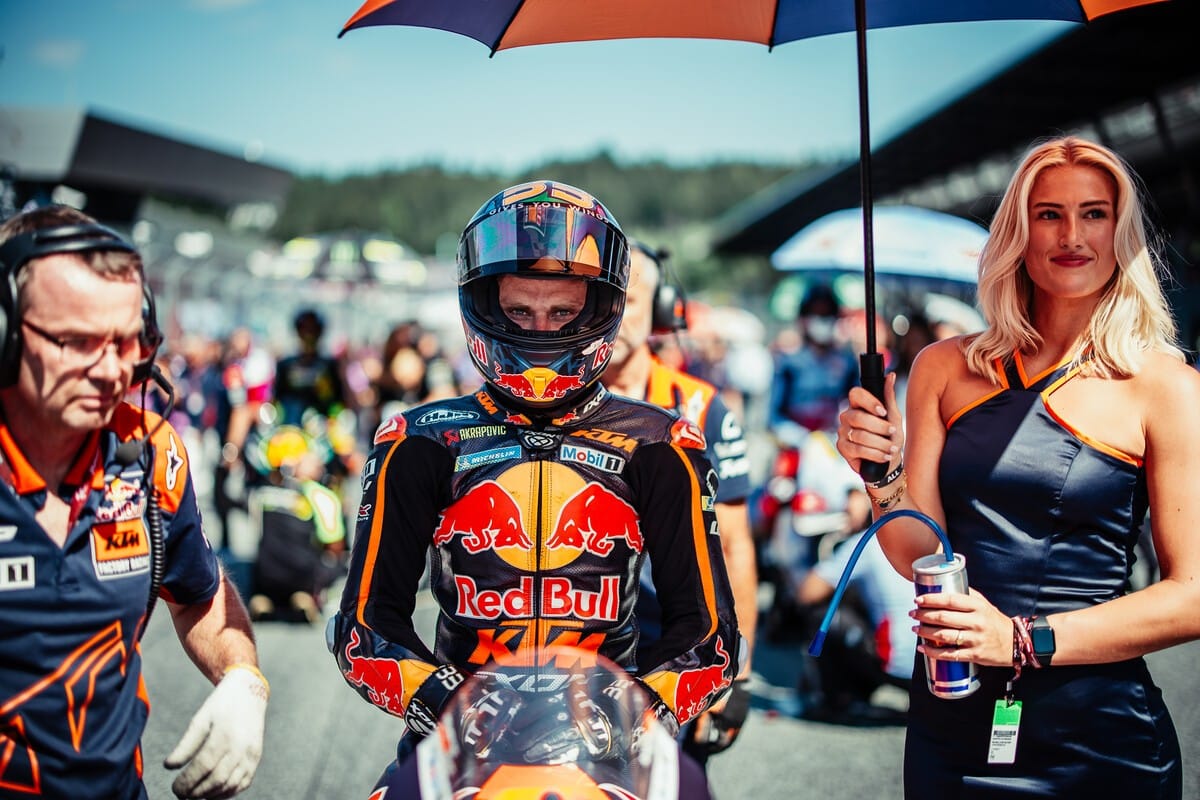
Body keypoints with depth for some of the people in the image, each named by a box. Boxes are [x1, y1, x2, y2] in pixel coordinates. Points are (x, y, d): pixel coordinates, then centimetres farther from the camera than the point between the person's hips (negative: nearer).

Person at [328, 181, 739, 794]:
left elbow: (706, 629, 6)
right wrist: (444, 703, -12)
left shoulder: (657, 449, 8)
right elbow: (366, 623, 5)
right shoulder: (420, 445, 8)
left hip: (611, 736, 0)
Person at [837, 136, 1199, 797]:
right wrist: (884, 478, -18)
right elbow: (920, 555, 1)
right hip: (952, 728, 3)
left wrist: (1025, 639, -18)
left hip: (1097, 739, -2)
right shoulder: (946, 369, 2)